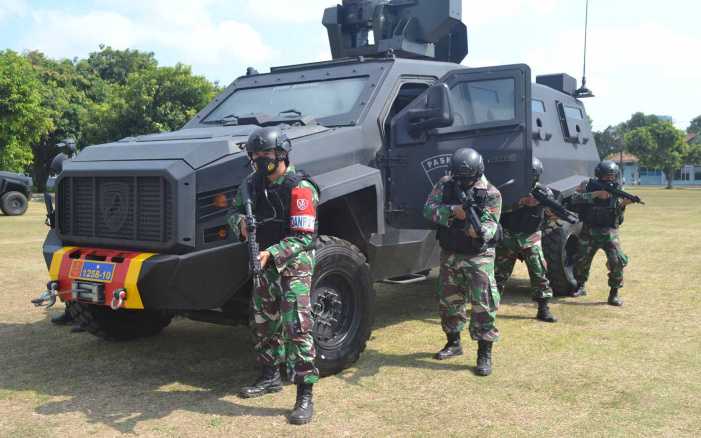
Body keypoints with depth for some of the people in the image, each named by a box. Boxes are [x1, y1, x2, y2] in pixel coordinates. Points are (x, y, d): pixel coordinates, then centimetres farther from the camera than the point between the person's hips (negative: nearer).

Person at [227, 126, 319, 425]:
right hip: (265, 263, 8)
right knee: (263, 322, 17)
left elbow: (303, 237, -21)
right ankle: (270, 377, 35)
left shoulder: (299, 188, -17)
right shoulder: (254, 184, 5)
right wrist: (240, 221, -9)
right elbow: (235, 211, 15)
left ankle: (305, 396, -12)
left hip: (294, 263, -8)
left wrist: (271, 254, -32)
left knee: (296, 326, -13)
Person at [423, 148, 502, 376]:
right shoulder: (445, 185, 0)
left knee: (483, 304, -10)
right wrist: (452, 211, -25)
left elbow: (491, 225, -20)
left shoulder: (491, 194, -11)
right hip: (449, 255, 4)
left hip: (479, 257, -4)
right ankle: (453, 343, 35)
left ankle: (484, 353, -2)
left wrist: (479, 231, -43)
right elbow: (429, 209, -8)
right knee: (448, 301, 16)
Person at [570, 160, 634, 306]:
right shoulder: (588, 186, -5)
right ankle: (580, 287, 33)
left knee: (617, 261, -14)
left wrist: (623, 203, -25)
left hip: (609, 232, 0)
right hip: (589, 231, 0)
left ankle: (614, 293, -1)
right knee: (581, 260, 8)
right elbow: (575, 198, -22)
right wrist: (596, 194, -29)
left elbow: (618, 212, -4)